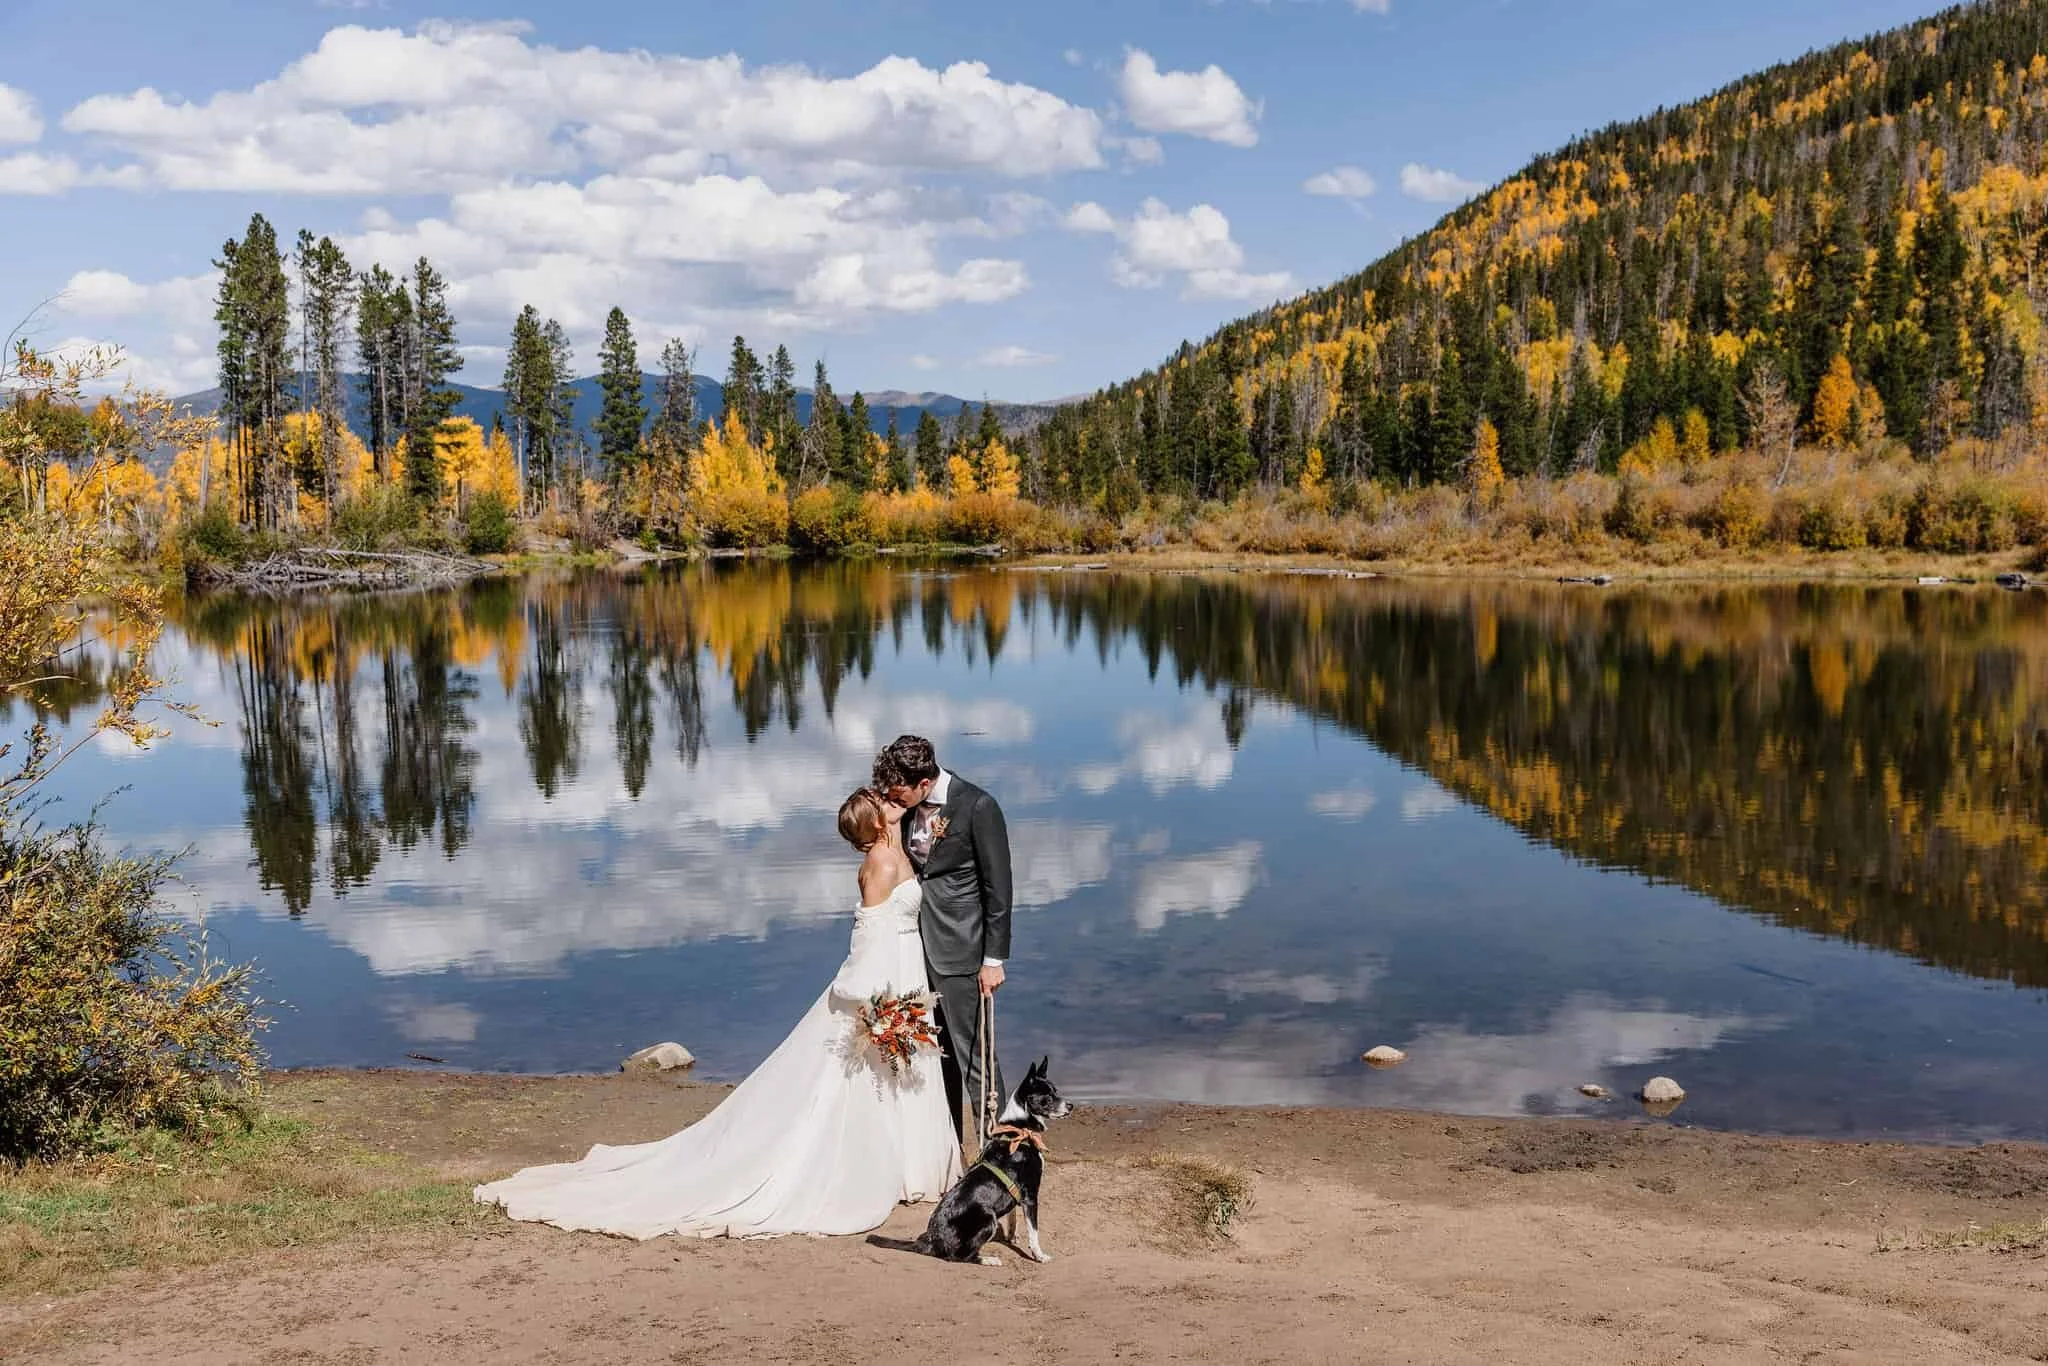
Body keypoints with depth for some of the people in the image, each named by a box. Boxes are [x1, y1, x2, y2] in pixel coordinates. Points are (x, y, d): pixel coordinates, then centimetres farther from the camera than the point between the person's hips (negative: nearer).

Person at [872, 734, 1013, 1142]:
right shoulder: (908, 808, 3)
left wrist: (994, 959, -13)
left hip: (961, 950, -7)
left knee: (973, 1054, -3)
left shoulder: (978, 807, -16)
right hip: (918, 947, 7)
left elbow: (998, 888, -13)